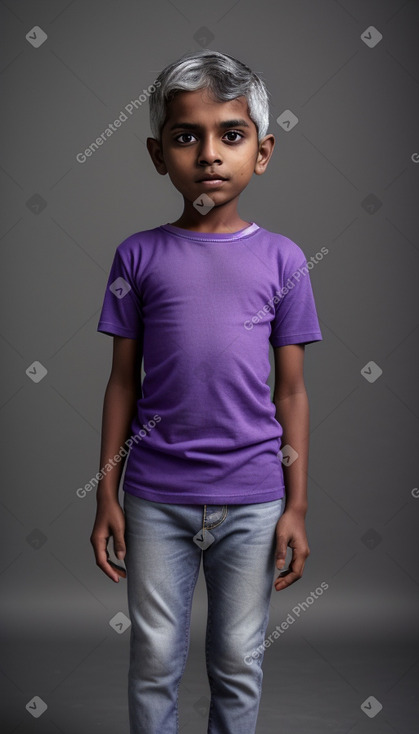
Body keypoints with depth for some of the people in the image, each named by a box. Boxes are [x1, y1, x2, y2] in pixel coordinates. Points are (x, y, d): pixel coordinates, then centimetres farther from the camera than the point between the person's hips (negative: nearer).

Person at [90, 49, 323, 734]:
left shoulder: (282, 258, 0)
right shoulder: (139, 255, 0)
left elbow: (292, 390, 3)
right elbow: (124, 381, 4)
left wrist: (296, 505, 1)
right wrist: (107, 496, 3)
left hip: (252, 497, 0)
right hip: (156, 495, 0)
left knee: (240, 659, 13)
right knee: (155, 657, 12)